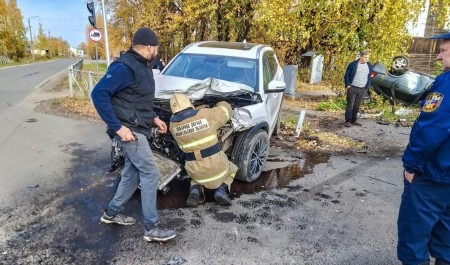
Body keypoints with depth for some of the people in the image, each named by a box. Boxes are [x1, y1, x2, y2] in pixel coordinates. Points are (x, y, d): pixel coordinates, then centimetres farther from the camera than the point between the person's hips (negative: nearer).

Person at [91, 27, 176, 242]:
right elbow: (99, 94, -24)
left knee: (132, 173, 17)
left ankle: (112, 213, 35)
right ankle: (151, 228, 4)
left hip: (139, 129, 10)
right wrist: (118, 127, -25)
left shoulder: (143, 66, 12)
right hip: (129, 130, -10)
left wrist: (153, 118, 14)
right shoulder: (125, 67, -19)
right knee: (150, 173, -7)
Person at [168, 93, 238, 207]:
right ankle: (221, 190, 4)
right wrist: (219, 105, 28)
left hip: (195, 170, 2)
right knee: (232, 169, 31)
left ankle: (195, 190, 6)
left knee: (197, 176, 38)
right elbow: (226, 109, 7)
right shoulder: (207, 114, -9)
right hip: (216, 164, -2)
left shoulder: (173, 124, -2)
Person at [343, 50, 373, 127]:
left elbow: (370, 77, 17)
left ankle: (354, 120, 17)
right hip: (352, 88, -4)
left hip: (363, 89, 4)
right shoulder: (353, 64, -3)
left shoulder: (369, 66, 10)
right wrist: (347, 85, -7)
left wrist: (367, 87, 8)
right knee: (350, 105, -4)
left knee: (357, 106, 8)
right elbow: (346, 75, 0)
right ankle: (348, 121, -1)